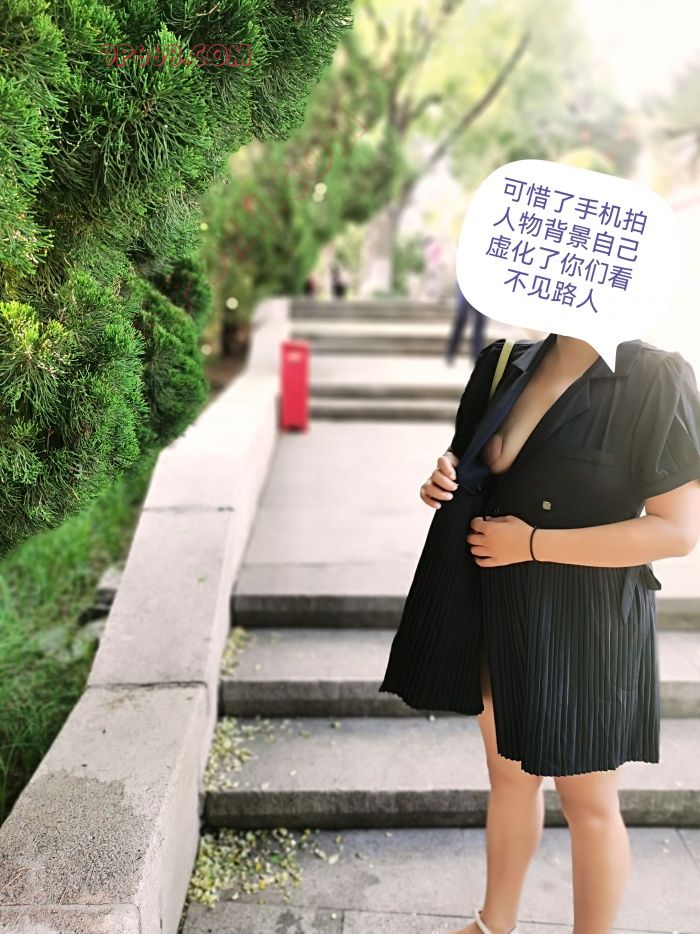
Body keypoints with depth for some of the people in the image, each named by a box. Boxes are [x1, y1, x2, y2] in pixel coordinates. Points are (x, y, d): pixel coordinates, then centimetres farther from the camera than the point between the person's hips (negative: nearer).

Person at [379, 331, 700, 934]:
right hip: (497, 607, 6)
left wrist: (533, 543, -20)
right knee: (509, 774, 22)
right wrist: (448, 480, -9)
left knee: (587, 800, 11)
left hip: (586, 621, -6)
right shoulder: (506, 363, 2)